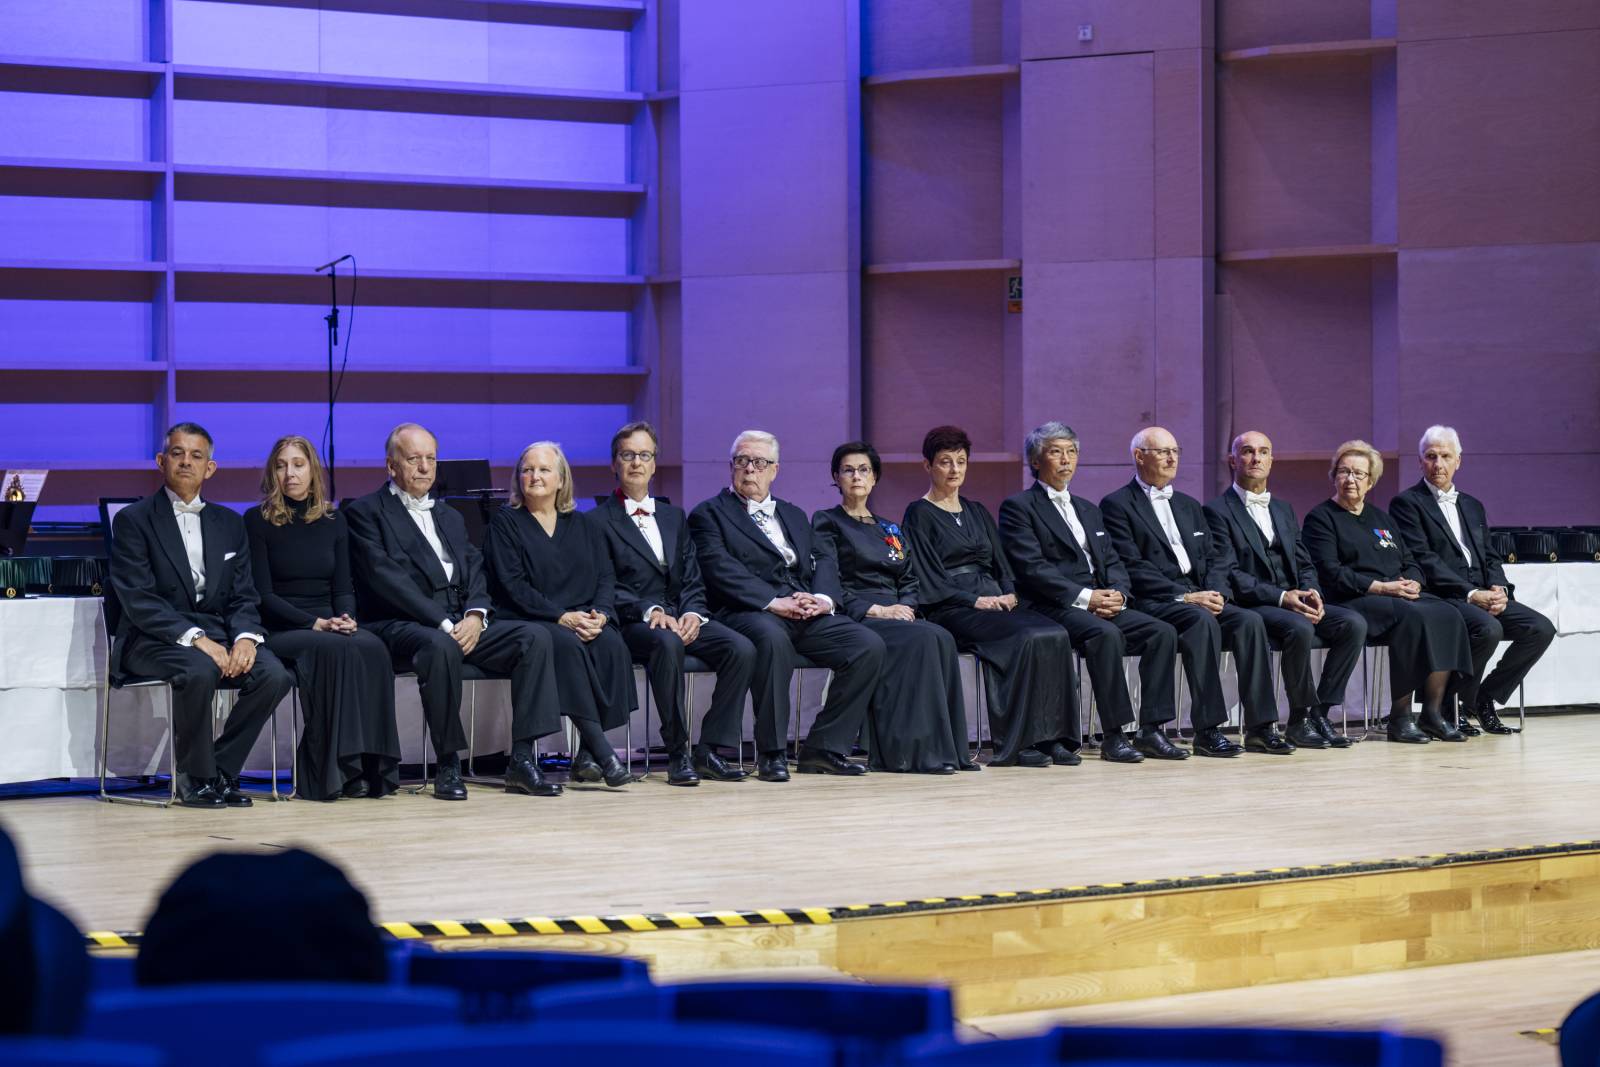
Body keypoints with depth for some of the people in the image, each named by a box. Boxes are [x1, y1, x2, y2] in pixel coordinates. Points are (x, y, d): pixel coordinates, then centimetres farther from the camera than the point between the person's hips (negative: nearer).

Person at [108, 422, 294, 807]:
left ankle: (221, 771, -10)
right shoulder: (133, 521, 0)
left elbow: (243, 597, 12)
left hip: (218, 634, 5)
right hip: (153, 641, -5)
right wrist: (195, 639, -23)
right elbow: (139, 600, -11)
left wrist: (245, 637, -12)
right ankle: (196, 778, -17)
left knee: (274, 675, -24)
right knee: (199, 672, -37)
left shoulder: (229, 524, 17)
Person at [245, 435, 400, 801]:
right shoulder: (258, 521, 2)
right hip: (279, 631, -4)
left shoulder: (333, 521, 16)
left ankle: (371, 765, -31)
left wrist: (345, 618, -11)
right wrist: (315, 623, -17)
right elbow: (262, 593, -6)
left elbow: (344, 587, 13)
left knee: (372, 648, -30)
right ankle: (336, 770, -34)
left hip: (329, 627, 4)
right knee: (335, 649, -35)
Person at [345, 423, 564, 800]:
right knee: (441, 647, -40)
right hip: (400, 625, -6)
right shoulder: (365, 512, 2)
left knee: (534, 637, -16)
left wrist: (475, 616, -8)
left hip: (460, 624, 7)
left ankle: (522, 759, -21)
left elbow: (475, 575, 15)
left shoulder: (450, 517, 25)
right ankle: (448, 765, -27)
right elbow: (387, 580, -11)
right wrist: (443, 624, -18)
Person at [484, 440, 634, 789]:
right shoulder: (505, 523, 7)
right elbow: (513, 585, -6)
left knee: (611, 644, -29)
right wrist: (562, 617, -17)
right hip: (528, 623, -4)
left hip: (584, 621, 4)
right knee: (567, 645, -35)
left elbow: (604, 579, 11)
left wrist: (600, 615, -12)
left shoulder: (583, 526, 20)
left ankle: (587, 755, -28)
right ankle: (602, 750, -40)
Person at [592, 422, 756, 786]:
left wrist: (693, 613, -6)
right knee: (668, 643, -39)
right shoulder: (598, 521, 5)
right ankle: (678, 754, -31)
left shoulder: (675, 517, 23)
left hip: (682, 618, 5)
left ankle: (710, 750, -18)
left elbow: (692, 579, 15)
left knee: (741, 649, -22)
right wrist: (650, 611, -19)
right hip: (633, 624, -5)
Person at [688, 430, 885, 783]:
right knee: (772, 639, -40)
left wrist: (824, 598, -7)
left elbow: (821, 563, 16)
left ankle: (824, 747, -10)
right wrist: (773, 602, -19)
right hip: (749, 613, -6)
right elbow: (721, 571, -8)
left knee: (869, 645, -17)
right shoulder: (709, 515, 8)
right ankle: (770, 753, -29)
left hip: (808, 614, 6)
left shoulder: (794, 516, 28)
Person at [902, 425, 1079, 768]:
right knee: (1027, 638, -32)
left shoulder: (976, 512, 23)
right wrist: (974, 600, -16)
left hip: (994, 603, 6)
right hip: (952, 609, -6)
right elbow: (928, 579, -6)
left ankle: (1053, 737, -24)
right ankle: (1016, 742, -29)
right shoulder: (919, 515, 2)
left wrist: (1008, 593, -2)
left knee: (1056, 636, -23)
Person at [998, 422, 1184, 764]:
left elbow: (1113, 562, 19)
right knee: (1106, 634, -35)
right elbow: (1033, 569, -11)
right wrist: (1085, 597, -18)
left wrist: (1116, 594, -5)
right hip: (1052, 608, -7)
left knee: (1162, 632, -15)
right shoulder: (1018, 507, 1)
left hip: (1102, 605, 7)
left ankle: (1151, 730, -16)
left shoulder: (1088, 510, 26)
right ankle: (1113, 735, -30)